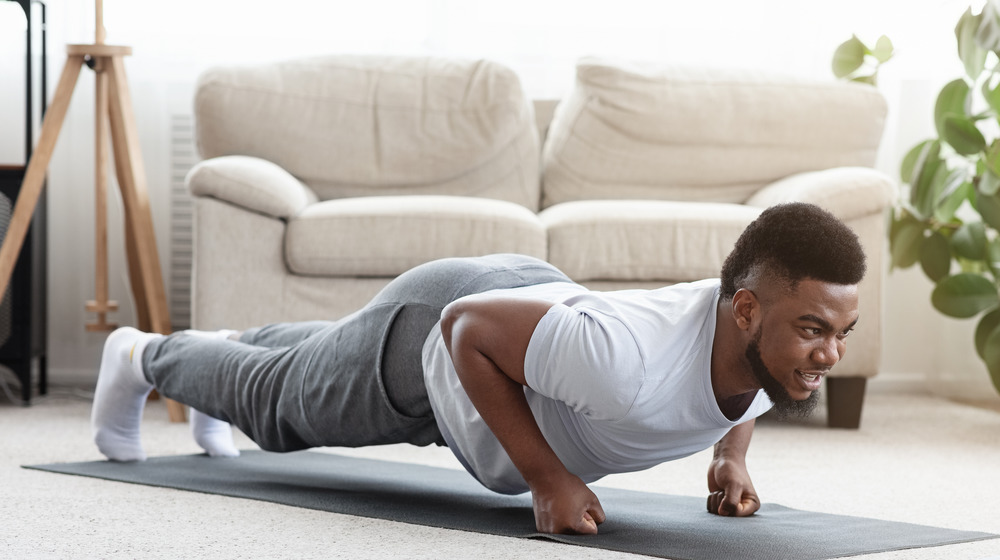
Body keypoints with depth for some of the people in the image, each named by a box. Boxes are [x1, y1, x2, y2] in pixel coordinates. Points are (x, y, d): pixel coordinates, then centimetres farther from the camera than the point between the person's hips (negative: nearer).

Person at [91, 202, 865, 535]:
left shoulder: (777, 335, -27)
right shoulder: (625, 363, -49)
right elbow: (468, 328, -34)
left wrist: (732, 457, -12)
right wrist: (547, 478, -34)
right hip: (429, 337, -6)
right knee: (278, 398, 26)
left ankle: (231, 346, 68)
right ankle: (141, 358, 56)